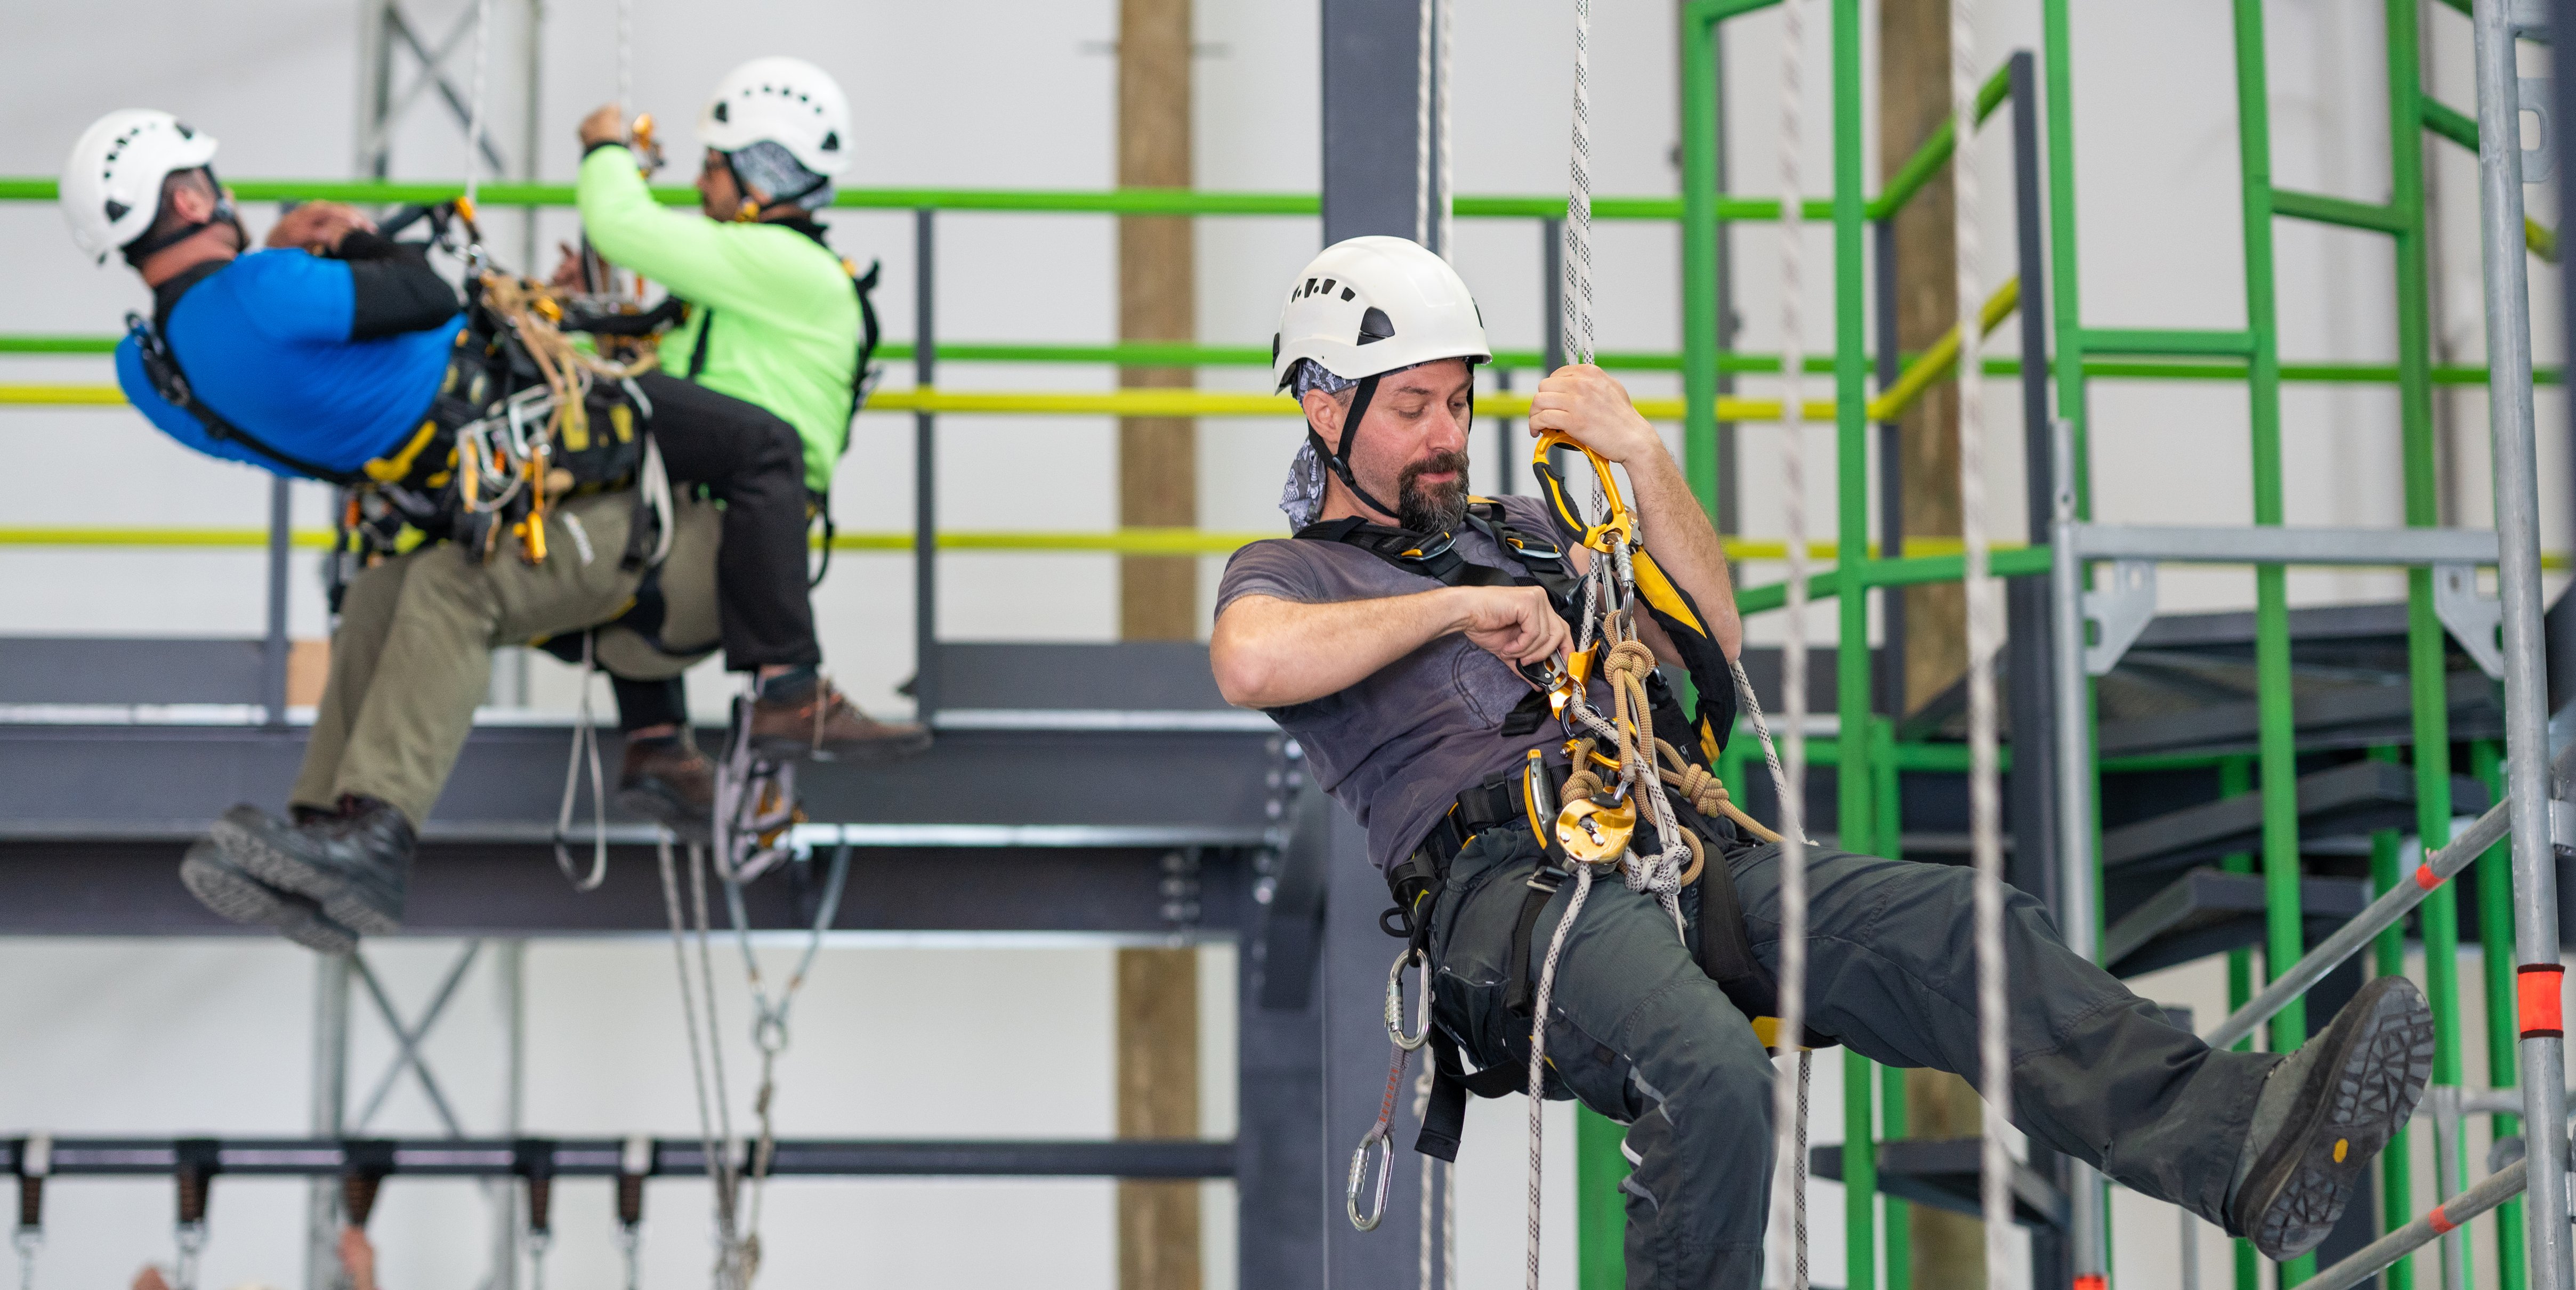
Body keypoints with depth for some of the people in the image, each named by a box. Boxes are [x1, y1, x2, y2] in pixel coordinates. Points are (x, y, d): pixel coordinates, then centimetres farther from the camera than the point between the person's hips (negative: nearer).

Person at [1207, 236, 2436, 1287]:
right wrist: (1463, 607, -5)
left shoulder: (1514, 529, 33)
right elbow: (1252, 662, -13)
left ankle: (2241, 1140, -40)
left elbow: (1711, 637, 26)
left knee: (1967, 932, -22)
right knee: (1712, 1078, -37)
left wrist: (1639, 453, 16)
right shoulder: (1288, 572, 15)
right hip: (1505, 874, -6)